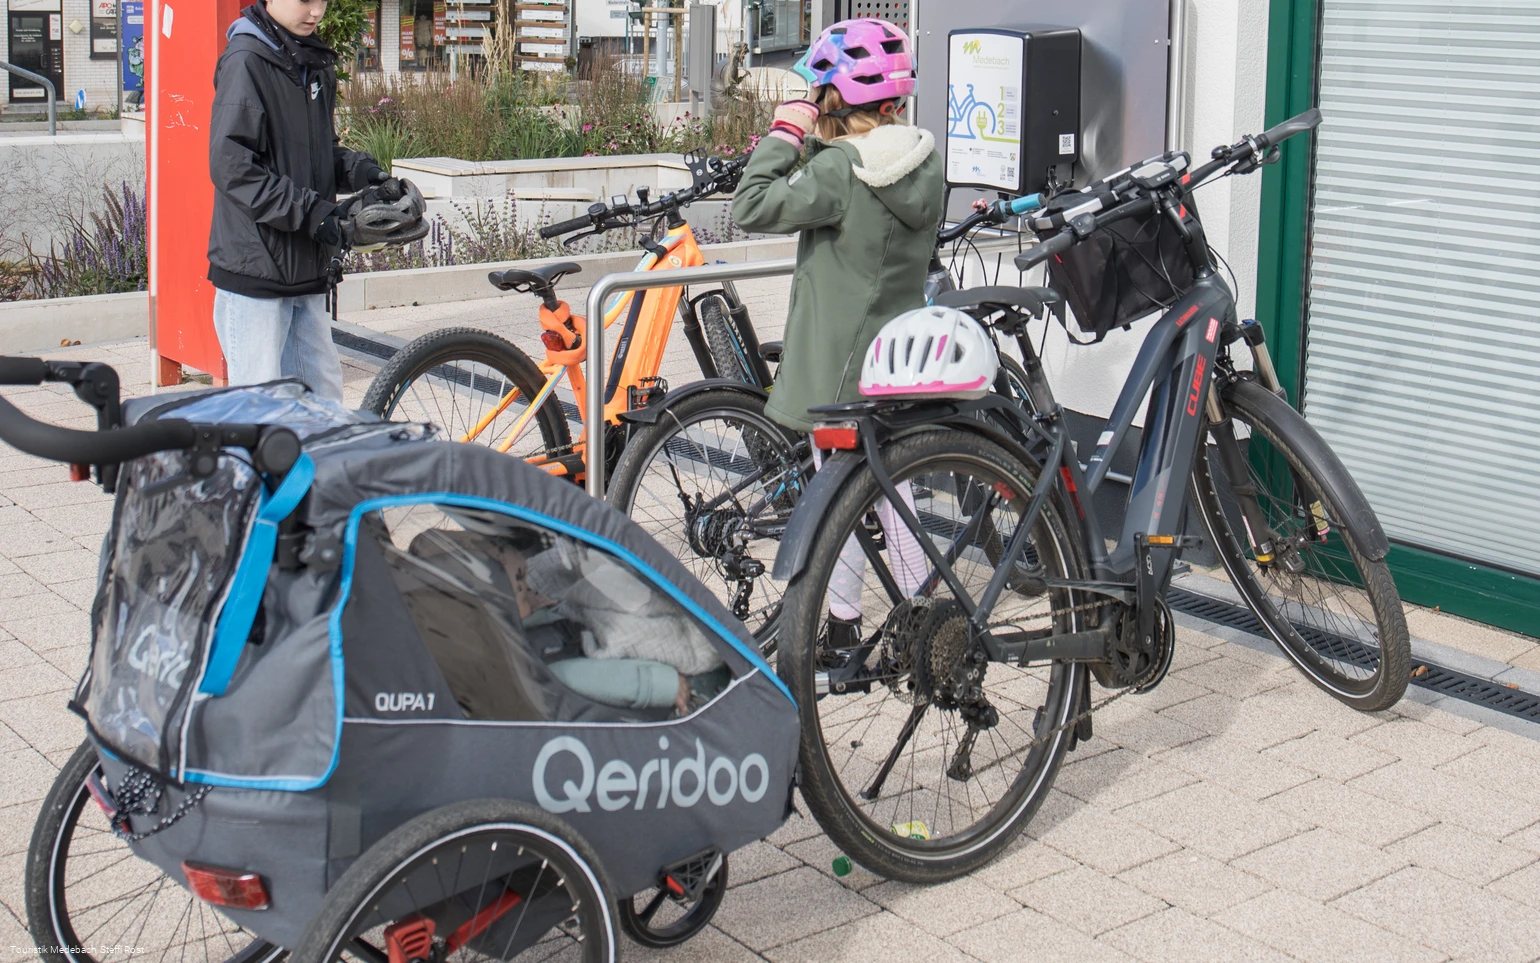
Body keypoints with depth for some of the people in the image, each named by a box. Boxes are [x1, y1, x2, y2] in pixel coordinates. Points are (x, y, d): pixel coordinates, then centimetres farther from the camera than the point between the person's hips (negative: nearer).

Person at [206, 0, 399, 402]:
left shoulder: (315, 63, 12)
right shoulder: (245, 60, -12)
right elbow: (231, 168, -18)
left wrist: (358, 169, 0)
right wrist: (312, 212, -21)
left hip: (304, 268, 8)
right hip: (254, 273, -8)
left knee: (324, 398, 11)